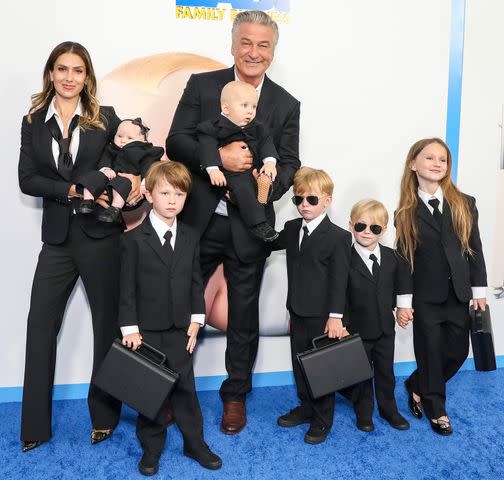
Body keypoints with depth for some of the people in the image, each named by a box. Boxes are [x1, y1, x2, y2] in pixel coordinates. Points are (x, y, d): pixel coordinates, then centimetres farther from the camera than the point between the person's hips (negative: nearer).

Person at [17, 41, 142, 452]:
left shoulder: (105, 118, 3)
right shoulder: (33, 122, 8)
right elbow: (27, 179, 0)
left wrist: (136, 176, -15)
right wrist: (73, 190, -14)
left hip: (100, 234, -2)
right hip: (58, 237, 2)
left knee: (108, 321, 7)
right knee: (41, 324, 2)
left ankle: (105, 416, 25)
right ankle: (35, 426, 16)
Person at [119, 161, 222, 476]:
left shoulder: (191, 238, 4)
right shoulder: (134, 239, -7)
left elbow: (196, 282, 8)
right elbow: (127, 287, -6)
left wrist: (196, 320, 2)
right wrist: (130, 328, -9)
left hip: (181, 329, 3)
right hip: (147, 330, -2)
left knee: (185, 387, 10)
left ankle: (195, 443, 24)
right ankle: (152, 448, 24)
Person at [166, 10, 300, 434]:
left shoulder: (286, 105, 6)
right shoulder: (201, 85, 3)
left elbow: (290, 164, 1)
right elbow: (176, 141, -5)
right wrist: (218, 156, -22)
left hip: (250, 225, 1)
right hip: (199, 220, 0)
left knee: (244, 312, 11)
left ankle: (236, 395, 31)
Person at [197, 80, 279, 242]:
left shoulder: (256, 127, 14)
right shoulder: (216, 126, -3)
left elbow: (265, 142, 9)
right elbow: (208, 146, -11)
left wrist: (270, 161, -9)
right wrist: (213, 169, -23)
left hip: (255, 168, 7)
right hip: (231, 173, -6)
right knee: (242, 188, -30)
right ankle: (257, 224, -28)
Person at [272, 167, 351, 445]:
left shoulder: (338, 237, -13)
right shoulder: (291, 229, 6)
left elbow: (339, 280, -14)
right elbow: (269, 242, 23)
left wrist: (335, 316, -17)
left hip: (323, 315, -6)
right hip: (298, 312, 7)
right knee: (299, 362, 17)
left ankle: (323, 419, 22)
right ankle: (306, 408, 36)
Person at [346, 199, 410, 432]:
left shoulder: (391, 257, -1)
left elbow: (394, 288, 11)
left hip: (385, 328, 4)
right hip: (358, 330, -4)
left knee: (386, 372, 18)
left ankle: (388, 409, 37)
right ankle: (364, 412, 32)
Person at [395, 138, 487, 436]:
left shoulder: (465, 204, 2)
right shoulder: (406, 213, -3)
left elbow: (475, 251, 3)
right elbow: (404, 259, -3)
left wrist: (479, 293, 1)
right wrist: (403, 302, -6)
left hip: (459, 295, 3)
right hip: (425, 297, -2)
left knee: (458, 351, 9)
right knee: (430, 354, 6)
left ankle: (417, 387, 34)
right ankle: (436, 410, 28)